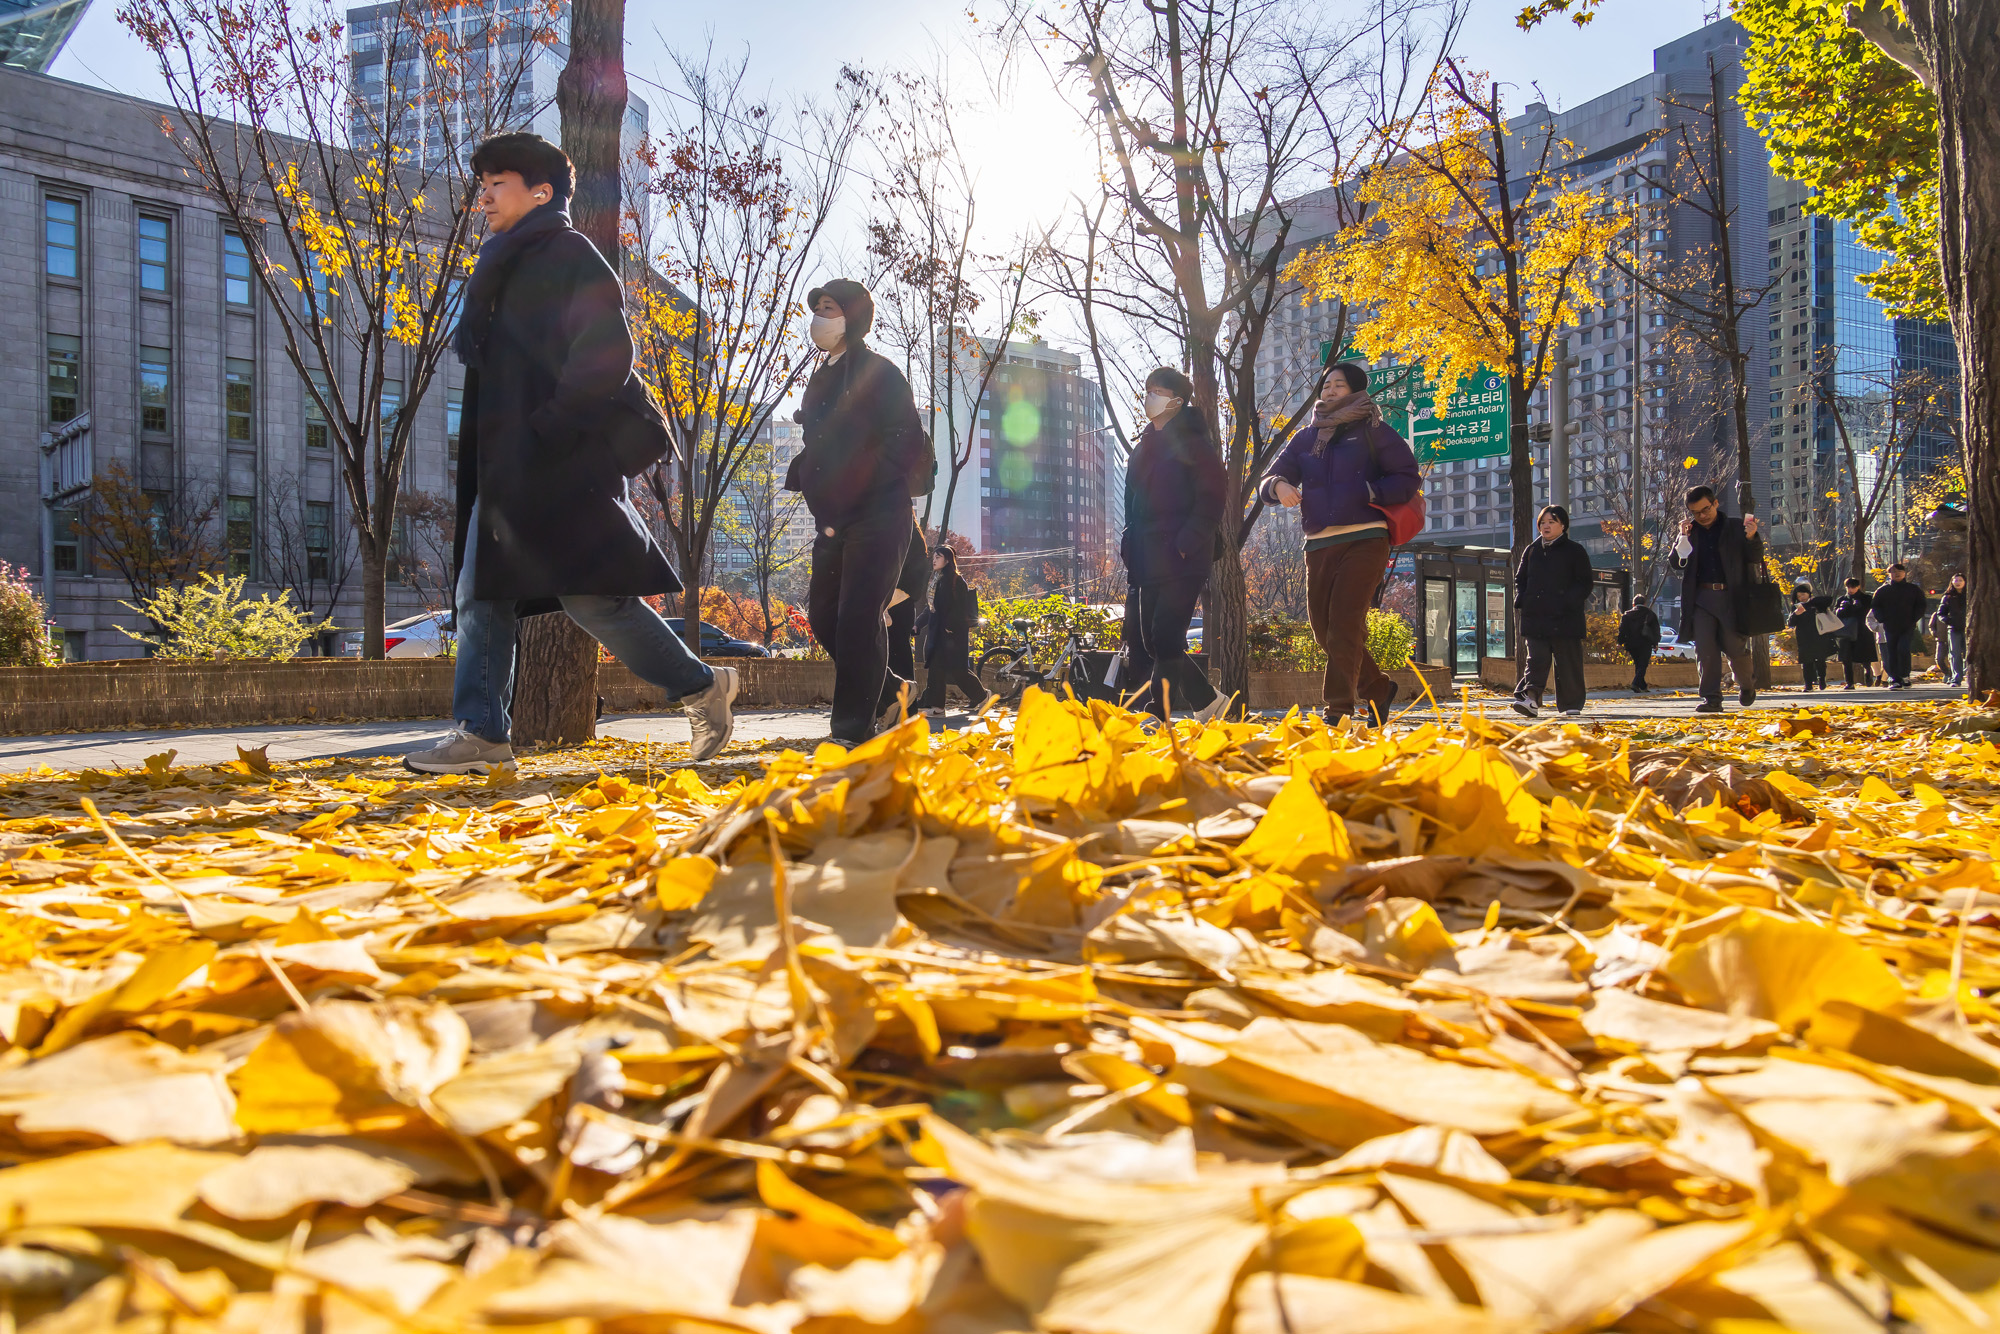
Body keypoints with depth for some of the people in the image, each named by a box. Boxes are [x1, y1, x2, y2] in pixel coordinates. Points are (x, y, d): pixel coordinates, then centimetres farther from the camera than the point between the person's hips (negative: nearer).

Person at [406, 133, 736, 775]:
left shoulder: (568, 253, -4)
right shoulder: (502, 267, 25)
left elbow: (607, 350, -16)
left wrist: (552, 427, -21)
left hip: (560, 459, -10)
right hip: (506, 466, 10)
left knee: (590, 595, -9)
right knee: (480, 594, 3)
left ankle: (700, 686, 6)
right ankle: (481, 732, 4)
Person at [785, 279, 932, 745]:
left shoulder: (877, 372, -6)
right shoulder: (822, 380, 19)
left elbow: (907, 444, -13)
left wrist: (853, 488, -17)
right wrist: (801, 475, 9)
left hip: (877, 516, -9)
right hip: (834, 522, 9)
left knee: (857, 618, -14)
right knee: (822, 614, 8)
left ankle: (852, 729, -12)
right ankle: (890, 690, 25)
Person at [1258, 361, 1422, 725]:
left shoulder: (1372, 431, 5)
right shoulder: (1305, 437, 18)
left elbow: (1410, 479, 0)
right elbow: (1268, 482, 13)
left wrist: (1365, 493, -13)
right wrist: (1278, 485, -11)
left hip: (1364, 540, -5)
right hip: (1319, 545, 6)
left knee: (1344, 625, -15)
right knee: (1325, 630, 9)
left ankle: (1338, 711, -13)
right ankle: (1378, 690, 27)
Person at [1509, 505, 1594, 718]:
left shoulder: (1575, 551, 3)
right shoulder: (1532, 551, 14)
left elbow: (1584, 584, 1)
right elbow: (1520, 579, 21)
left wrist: (1569, 603, -14)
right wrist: (1521, 601, 3)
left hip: (1565, 618, -3)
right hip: (1535, 617, 3)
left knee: (1568, 662, 2)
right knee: (1536, 660, -8)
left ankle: (1572, 705, 11)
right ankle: (1530, 698, -19)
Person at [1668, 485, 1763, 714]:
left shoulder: (1736, 527, 5)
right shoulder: (1689, 530, 10)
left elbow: (1756, 558, 3)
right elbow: (1675, 563, 4)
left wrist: (1752, 538, -17)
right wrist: (1683, 537, -10)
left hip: (1732, 598, -2)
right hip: (1701, 598, 2)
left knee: (1735, 648, -1)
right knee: (1705, 651, -4)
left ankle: (1747, 685, 28)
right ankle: (1712, 699, 0)